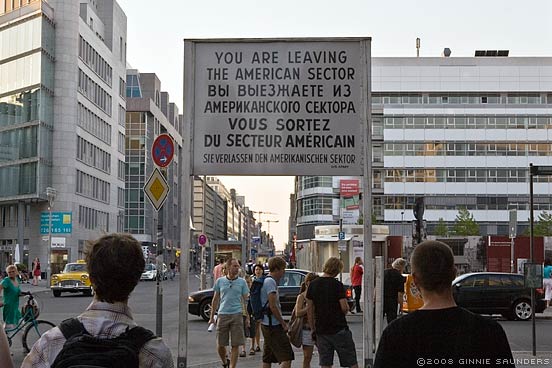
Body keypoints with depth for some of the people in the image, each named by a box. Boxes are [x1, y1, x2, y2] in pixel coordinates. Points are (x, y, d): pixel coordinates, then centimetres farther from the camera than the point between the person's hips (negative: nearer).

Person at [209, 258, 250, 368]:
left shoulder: (242, 282, 5)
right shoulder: (220, 281, 6)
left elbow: (245, 301, 8)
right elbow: (215, 299, 12)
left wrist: (247, 318, 2)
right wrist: (212, 317, 10)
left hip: (237, 315, -1)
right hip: (222, 315, 1)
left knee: (235, 345, -2)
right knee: (220, 345, 4)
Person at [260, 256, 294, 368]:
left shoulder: (266, 281, 17)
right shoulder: (271, 282, -15)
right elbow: (273, 306, -20)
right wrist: (283, 323, -13)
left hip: (266, 324, 11)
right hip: (273, 325, -11)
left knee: (267, 359, 13)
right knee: (287, 357, -12)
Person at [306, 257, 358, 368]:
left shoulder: (313, 285, 3)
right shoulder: (337, 285, -11)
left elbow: (309, 309, 7)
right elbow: (344, 307, -15)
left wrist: (312, 329, 13)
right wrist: (345, 310, 9)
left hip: (321, 330, 4)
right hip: (339, 328, -4)